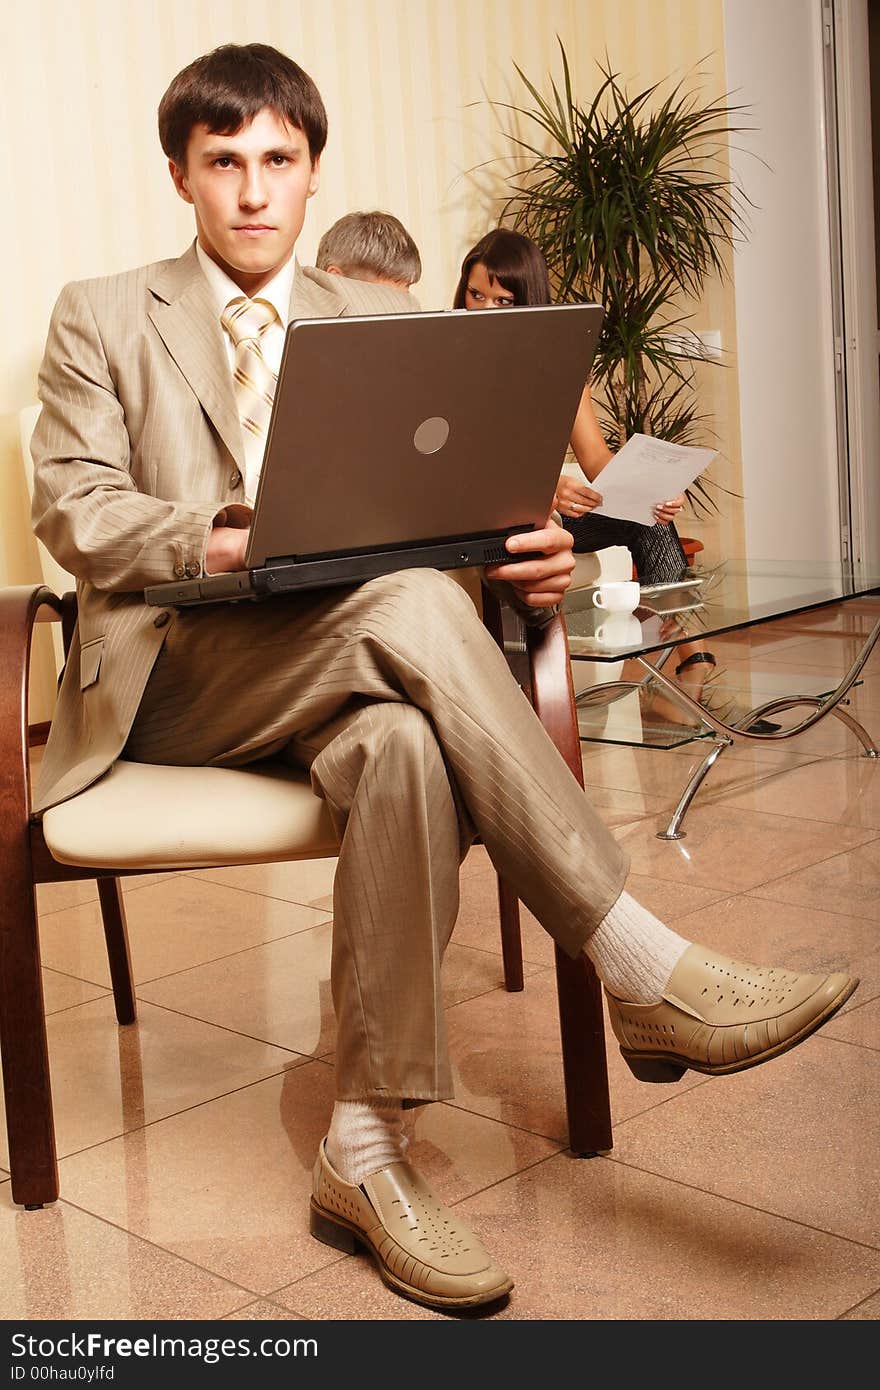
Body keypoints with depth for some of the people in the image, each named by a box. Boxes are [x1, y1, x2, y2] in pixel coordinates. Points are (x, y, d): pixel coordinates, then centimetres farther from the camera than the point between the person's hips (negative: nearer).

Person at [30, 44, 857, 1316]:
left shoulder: (380, 322, 21)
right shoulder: (102, 318, 12)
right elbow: (72, 507, 0)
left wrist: (523, 553, -12)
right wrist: (213, 540, -22)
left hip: (346, 661, 3)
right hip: (173, 668, -2)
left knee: (403, 746, -37)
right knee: (406, 605, -35)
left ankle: (364, 1153, -32)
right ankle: (644, 974, -35)